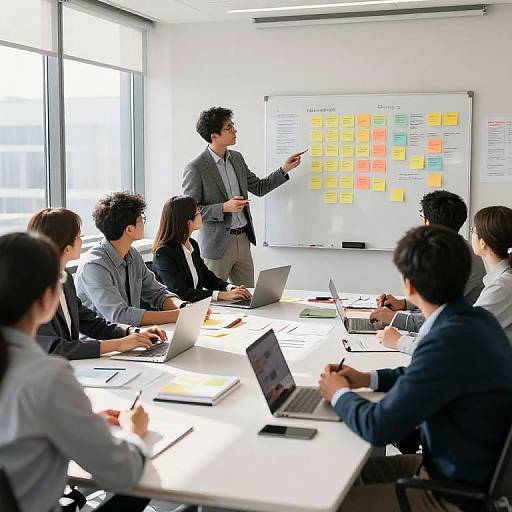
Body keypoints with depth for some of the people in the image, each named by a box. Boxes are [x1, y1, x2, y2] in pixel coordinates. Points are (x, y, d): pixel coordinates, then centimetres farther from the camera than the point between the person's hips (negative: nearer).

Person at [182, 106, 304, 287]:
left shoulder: (237, 158, 8)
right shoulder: (195, 168, -14)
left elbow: (259, 188, 18)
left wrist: (284, 169, 8)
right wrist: (224, 208, -21)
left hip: (243, 239, 7)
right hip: (218, 244, -7)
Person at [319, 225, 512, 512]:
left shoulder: (451, 340, -30)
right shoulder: (476, 319, -3)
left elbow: (379, 428, -23)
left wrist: (340, 394, -4)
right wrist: (369, 379, 10)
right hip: (474, 469, 9)